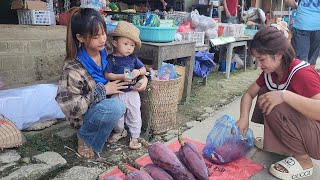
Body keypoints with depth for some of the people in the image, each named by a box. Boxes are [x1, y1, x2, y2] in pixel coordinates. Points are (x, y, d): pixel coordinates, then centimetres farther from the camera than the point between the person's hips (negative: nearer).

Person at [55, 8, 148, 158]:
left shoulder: (106, 53, -10)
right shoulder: (73, 68, -27)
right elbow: (71, 107, -25)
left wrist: (143, 77, -14)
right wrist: (103, 91, -27)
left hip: (106, 106, 6)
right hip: (84, 116, -6)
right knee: (115, 107, -34)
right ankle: (86, 137, -7)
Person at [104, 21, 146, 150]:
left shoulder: (133, 58, 1)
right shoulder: (111, 59, -9)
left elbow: (144, 69, 8)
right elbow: (107, 75, -14)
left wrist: (138, 71, -15)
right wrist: (122, 77, -26)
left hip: (132, 92, 2)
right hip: (117, 94, -2)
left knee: (134, 115, 7)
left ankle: (135, 137, 23)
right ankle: (120, 131, 39)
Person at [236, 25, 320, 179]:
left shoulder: (301, 73, -27)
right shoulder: (270, 72, -2)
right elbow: (249, 94, 4)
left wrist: (284, 95, -45)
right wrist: (244, 118, -12)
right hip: (302, 124, 8)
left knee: (275, 107, -28)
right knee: (265, 94, 2)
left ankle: (302, 159, -9)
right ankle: (283, 143, 10)